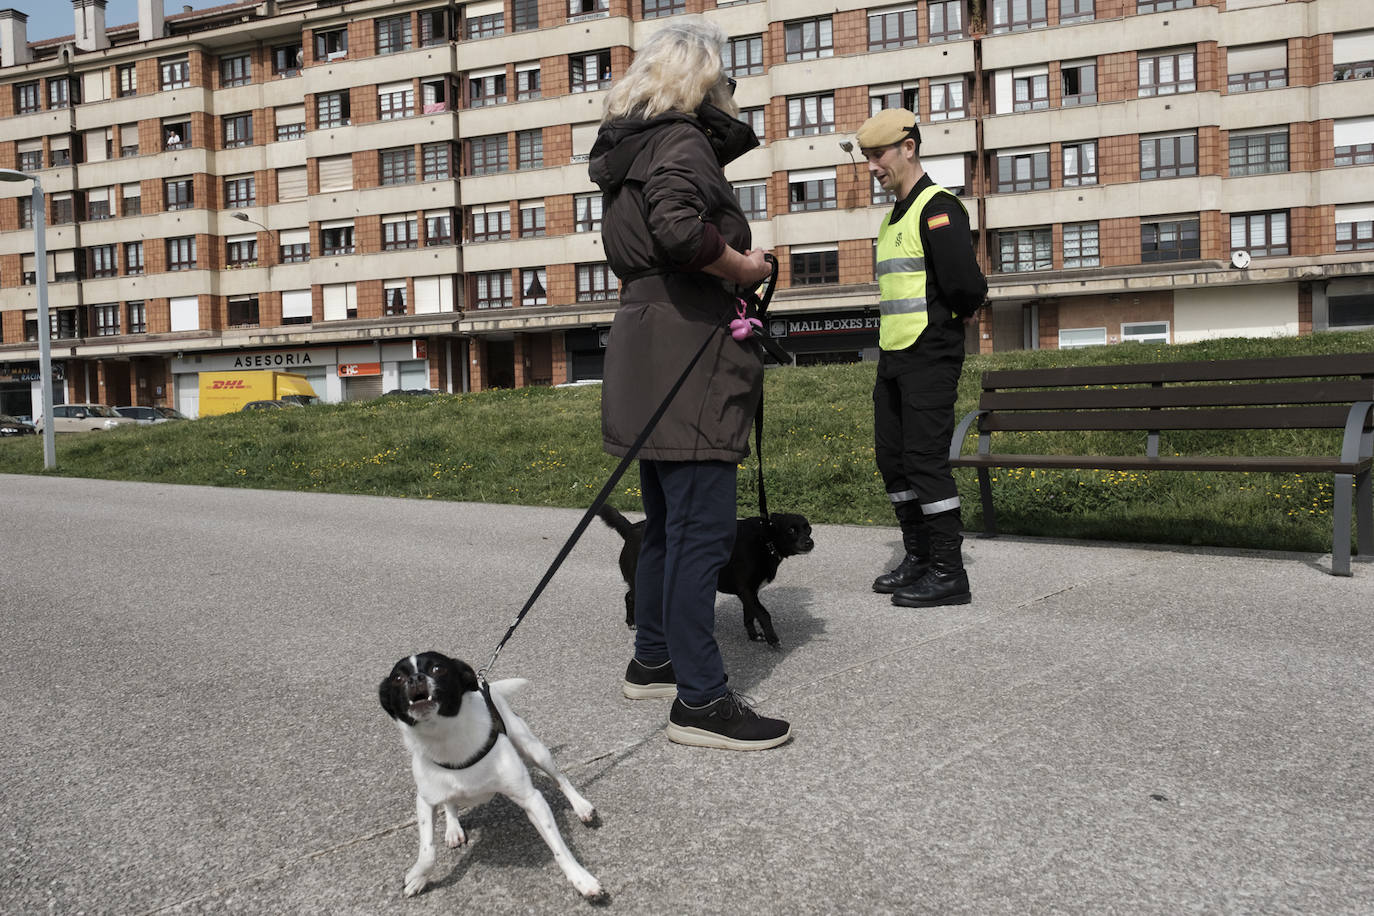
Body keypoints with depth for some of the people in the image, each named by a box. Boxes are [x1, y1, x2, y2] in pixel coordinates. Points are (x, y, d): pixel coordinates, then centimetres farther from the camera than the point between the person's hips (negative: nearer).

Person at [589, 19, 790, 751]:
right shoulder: (681, 141, -9)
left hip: (646, 355, 10)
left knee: (667, 522, 18)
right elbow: (678, 227, -29)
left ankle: (652, 661, 30)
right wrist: (743, 267, -14)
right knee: (701, 531, -8)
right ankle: (700, 701, -4)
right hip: (685, 359, -10)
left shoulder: (628, 149, 21)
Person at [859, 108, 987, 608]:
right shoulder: (893, 217, 18)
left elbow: (967, 286, -20)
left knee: (926, 459, -8)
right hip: (892, 357, 9)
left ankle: (948, 572, 1)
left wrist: (942, 319, -4)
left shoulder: (938, 208, -11)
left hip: (929, 358, -9)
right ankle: (918, 558, 24)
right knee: (892, 459, 12)